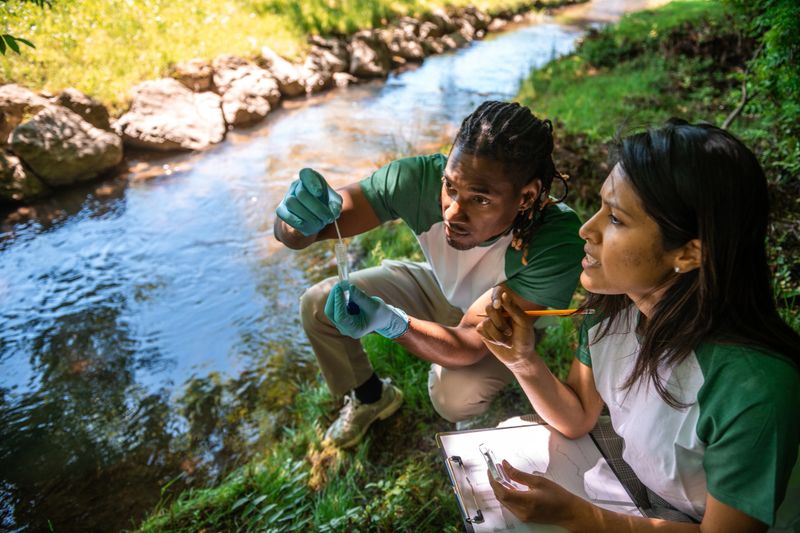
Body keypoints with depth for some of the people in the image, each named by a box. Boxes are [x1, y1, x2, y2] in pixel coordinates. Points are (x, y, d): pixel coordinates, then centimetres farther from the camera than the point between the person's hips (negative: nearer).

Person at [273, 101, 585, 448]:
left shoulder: (557, 246, -39)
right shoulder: (421, 177, -34)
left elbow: (470, 345, -34)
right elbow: (291, 229, -29)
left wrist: (390, 321, -52)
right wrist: (301, 218, -53)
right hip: (438, 287, 3)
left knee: (454, 397, -29)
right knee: (317, 305, -11)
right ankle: (369, 396, 17)